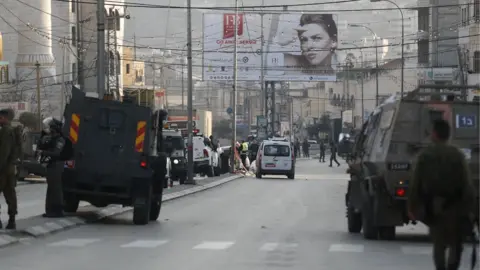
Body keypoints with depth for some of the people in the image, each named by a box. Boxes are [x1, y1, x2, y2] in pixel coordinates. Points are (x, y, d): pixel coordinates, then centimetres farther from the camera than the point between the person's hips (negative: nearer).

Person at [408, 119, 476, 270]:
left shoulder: (425, 156, -1)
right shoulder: (457, 155, -5)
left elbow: (416, 184, -1)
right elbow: (466, 184, -8)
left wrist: (412, 206, 5)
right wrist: (469, 207, -4)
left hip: (433, 207, 2)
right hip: (453, 206, -2)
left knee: (439, 242, 16)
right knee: (456, 243, 8)